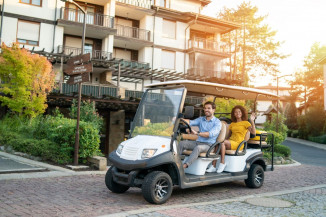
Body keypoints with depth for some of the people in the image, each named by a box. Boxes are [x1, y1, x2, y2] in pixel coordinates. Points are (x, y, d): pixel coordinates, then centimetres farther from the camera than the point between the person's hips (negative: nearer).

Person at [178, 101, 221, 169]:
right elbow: (191, 122, -3)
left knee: (198, 148, -37)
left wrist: (197, 133, -28)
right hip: (198, 142, 6)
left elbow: (211, 134, -18)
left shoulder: (217, 122, -1)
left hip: (208, 145, -6)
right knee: (182, 143, -16)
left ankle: (184, 166, -48)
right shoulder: (201, 119, 16)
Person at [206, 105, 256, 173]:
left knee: (222, 142, -32)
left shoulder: (245, 123, 7)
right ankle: (213, 166, -33)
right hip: (230, 143, 5)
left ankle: (223, 163, -25)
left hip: (238, 144, -5)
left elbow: (253, 132, -9)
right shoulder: (232, 124, 25)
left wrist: (252, 121, -17)